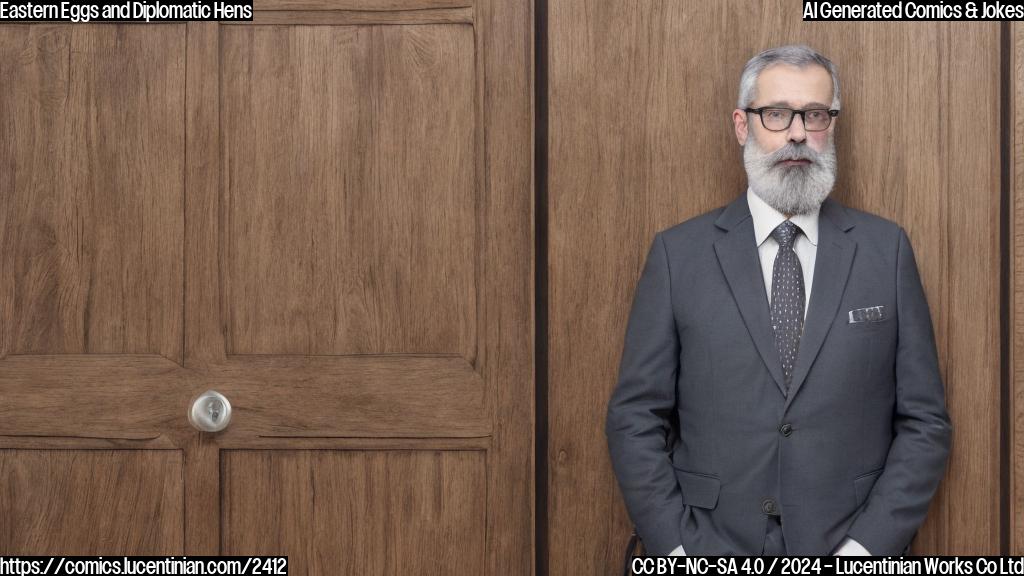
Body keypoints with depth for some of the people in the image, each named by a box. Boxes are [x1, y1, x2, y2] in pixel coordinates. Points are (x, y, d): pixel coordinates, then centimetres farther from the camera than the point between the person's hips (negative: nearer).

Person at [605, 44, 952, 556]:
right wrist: (680, 551, -11)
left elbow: (925, 422, 0)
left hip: (854, 548, 1)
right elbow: (634, 418, -2)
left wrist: (865, 547, -11)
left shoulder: (886, 249, 0)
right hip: (709, 546, 0)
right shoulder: (679, 252, -2)